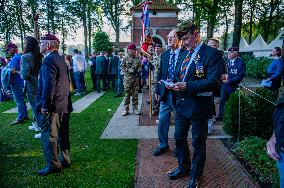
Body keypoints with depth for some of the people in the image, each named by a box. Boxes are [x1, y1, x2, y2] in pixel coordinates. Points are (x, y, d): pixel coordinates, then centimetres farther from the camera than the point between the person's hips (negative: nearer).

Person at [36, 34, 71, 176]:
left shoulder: (49, 60, -15)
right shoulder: (60, 59, 14)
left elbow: (49, 85, -23)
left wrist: (45, 105, -19)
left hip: (52, 106, -9)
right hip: (63, 104, 10)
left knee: (49, 135, 0)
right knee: (62, 133, 16)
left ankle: (53, 165, 9)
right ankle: (65, 160, 28)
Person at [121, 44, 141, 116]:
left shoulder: (137, 58, 8)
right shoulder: (126, 58, -1)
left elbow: (140, 66, 13)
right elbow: (122, 67, -1)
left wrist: (138, 71, -7)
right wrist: (129, 71, -13)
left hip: (136, 78, 3)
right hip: (127, 78, -3)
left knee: (135, 94, 7)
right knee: (127, 94, 1)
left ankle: (135, 108, 18)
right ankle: (126, 109, 10)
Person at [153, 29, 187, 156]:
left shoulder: (186, 54, -9)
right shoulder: (164, 55, 9)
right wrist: (157, 90, 8)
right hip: (165, 93, 5)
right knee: (162, 120, 11)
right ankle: (163, 145, 29)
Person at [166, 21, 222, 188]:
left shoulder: (212, 53, -12)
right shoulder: (186, 54, 11)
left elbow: (214, 82, -21)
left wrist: (188, 86, -27)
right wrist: (174, 83, -3)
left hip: (199, 106, -7)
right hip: (181, 104, 8)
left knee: (198, 143, 10)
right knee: (179, 138, 19)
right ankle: (183, 168, 41)